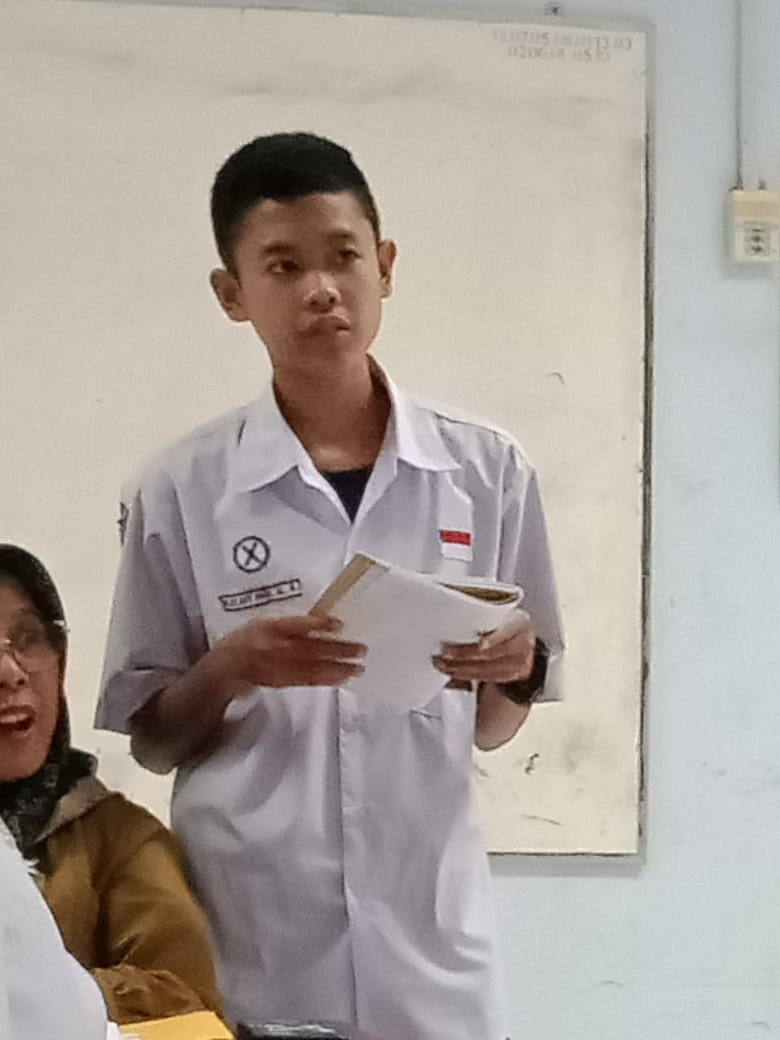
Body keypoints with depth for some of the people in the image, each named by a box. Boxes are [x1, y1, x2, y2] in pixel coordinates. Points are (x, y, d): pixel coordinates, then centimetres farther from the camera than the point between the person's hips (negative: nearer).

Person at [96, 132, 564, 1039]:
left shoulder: (486, 471, 0)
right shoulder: (182, 490, -4)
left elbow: (491, 731, 8)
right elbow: (152, 740, 3)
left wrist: (513, 672, -12)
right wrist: (230, 669, -15)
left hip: (427, 936, 1)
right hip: (246, 945, -1)